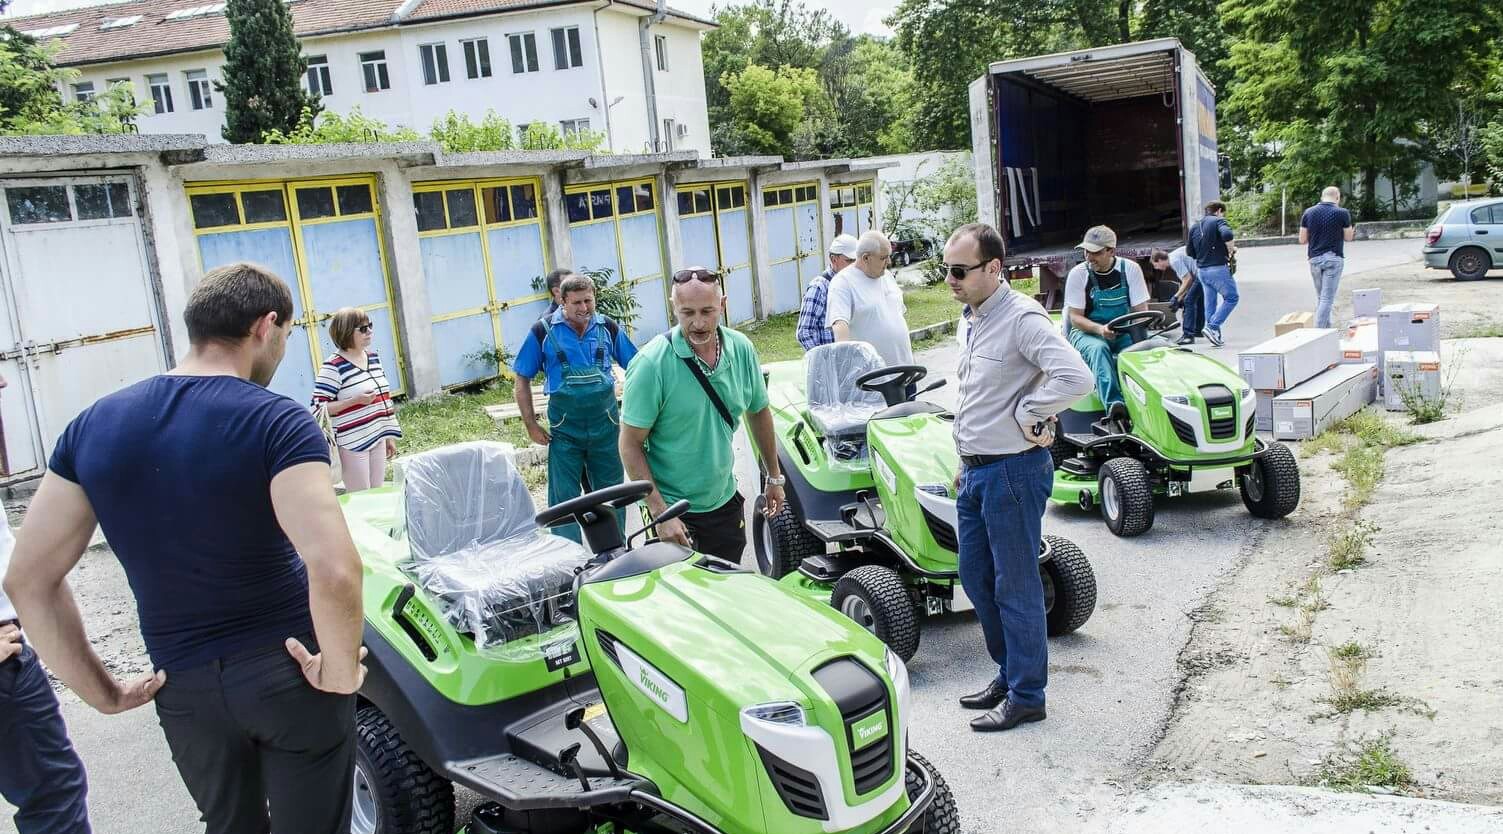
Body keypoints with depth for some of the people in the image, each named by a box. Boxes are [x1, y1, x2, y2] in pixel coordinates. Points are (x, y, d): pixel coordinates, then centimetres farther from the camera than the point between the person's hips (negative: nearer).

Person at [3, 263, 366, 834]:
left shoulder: (93, 426, -1)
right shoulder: (277, 422, -17)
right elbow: (335, 570, -30)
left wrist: (101, 692, 6)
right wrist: (342, 672, -15)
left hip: (184, 688, 5)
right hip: (289, 673, -4)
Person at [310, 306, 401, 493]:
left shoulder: (373, 357, 9)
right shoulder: (333, 367, -14)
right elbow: (319, 408, -17)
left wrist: (390, 435, 18)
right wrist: (355, 400, -24)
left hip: (378, 437, 7)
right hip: (352, 444, -7)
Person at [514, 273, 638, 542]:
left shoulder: (609, 328, 0)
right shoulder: (543, 332, -6)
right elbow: (522, 379, 0)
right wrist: (531, 425, -4)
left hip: (606, 426, 2)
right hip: (564, 429, -2)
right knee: (563, 499, 3)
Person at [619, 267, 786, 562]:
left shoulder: (742, 349, -5)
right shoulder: (651, 364, -20)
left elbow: (759, 413, 11)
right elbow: (630, 446, -17)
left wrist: (774, 477, 14)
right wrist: (660, 513, -22)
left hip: (725, 502, 5)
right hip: (673, 509, -5)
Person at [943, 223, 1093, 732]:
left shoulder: (1022, 318, -18)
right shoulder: (973, 319, 11)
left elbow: (1075, 378, -31)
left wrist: (1027, 414, -19)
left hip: (1013, 471, -9)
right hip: (976, 471, 9)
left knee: (1015, 586, 1)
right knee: (975, 577, 17)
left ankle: (1026, 695, 15)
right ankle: (1009, 672, 34)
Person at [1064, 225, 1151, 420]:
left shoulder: (1130, 269, 0)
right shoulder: (1078, 274, -5)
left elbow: (1141, 310, -1)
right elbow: (1076, 318, -8)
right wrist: (1100, 329, -28)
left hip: (1123, 332, 2)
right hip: (1087, 332, -2)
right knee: (1099, 349, -37)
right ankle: (1113, 403, -52)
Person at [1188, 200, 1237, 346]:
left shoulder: (1194, 227, 16)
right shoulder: (1218, 221, -4)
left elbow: (1191, 253, 18)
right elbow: (1227, 234, -26)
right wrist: (1231, 249, -10)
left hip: (1201, 270, 7)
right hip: (1218, 268, -7)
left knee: (1210, 301, 14)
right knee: (1231, 298, 2)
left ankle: (1214, 334, 15)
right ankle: (1213, 327, -8)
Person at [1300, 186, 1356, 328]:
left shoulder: (1308, 212, 3)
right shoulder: (1342, 213, -6)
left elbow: (1302, 240, 3)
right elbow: (1348, 237, 3)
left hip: (1314, 258, 4)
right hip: (1333, 259, -4)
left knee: (1320, 297, 15)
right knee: (1327, 298, -4)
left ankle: (1326, 329, 19)